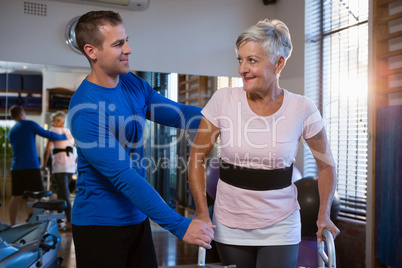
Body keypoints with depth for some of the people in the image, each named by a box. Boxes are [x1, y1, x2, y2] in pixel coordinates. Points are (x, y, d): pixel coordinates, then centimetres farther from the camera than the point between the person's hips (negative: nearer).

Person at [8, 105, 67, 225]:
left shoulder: (11, 131, 17)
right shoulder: (29, 124, -2)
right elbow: (47, 134, 0)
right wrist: (63, 136, 14)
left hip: (16, 168, 6)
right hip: (31, 167, -6)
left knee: (16, 197, 7)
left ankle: (13, 226, 9)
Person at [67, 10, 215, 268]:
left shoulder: (133, 83, 2)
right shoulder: (85, 109, -23)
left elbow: (178, 114, 3)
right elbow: (123, 177, -27)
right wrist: (179, 225, -28)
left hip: (137, 217, 7)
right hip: (101, 224, -7)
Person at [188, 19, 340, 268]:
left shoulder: (302, 109, -11)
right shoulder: (223, 100, -11)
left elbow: (326, 164, 4)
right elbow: (197, 157, -2)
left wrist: (324, 215, 0)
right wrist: (203, 213, -5)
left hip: (279, 228, -1)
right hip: (230, 226, 1)